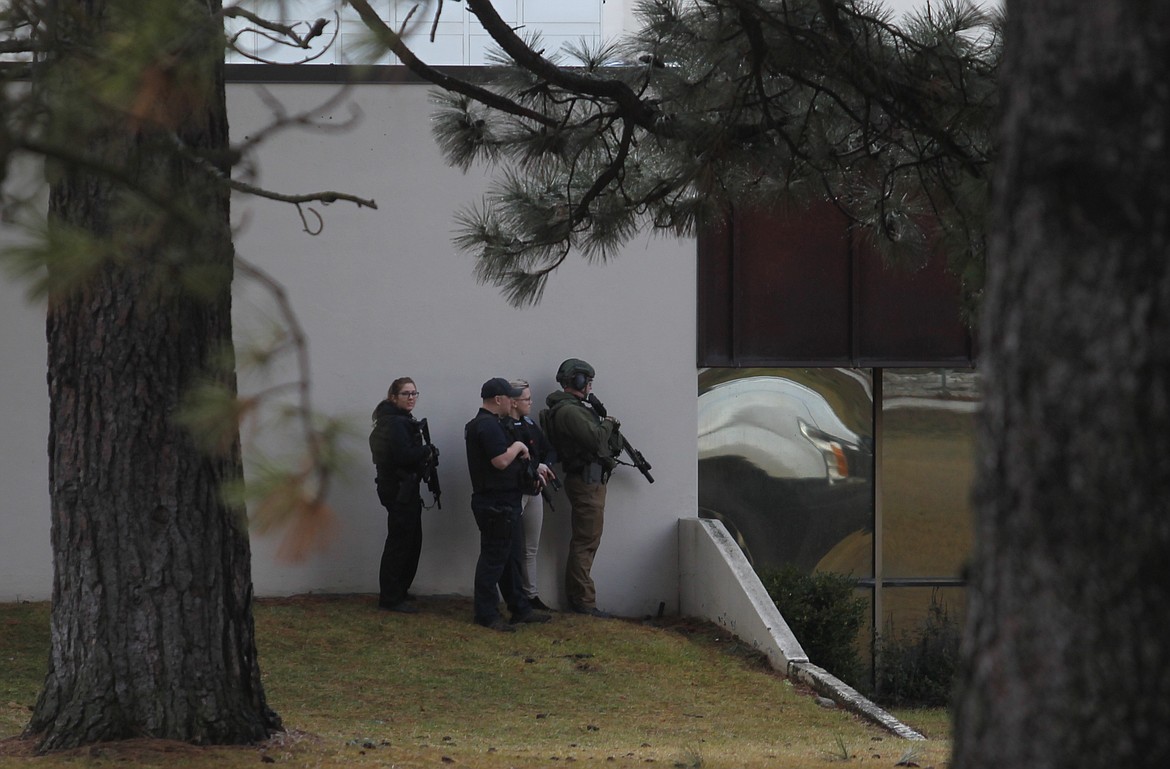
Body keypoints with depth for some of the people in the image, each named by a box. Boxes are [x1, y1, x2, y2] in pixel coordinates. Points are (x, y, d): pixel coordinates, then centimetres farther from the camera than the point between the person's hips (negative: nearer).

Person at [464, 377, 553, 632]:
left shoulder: (487, 423, 17)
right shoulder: (488, 426, -18)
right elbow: (501, 461, -27)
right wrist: (518, 447, -10)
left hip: (503, 503, 11)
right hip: (495, 504, -11)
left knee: (511, 558, 15)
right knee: (494, 558, -6)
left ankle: (519, 608, 22)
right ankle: (486, 614, -3)